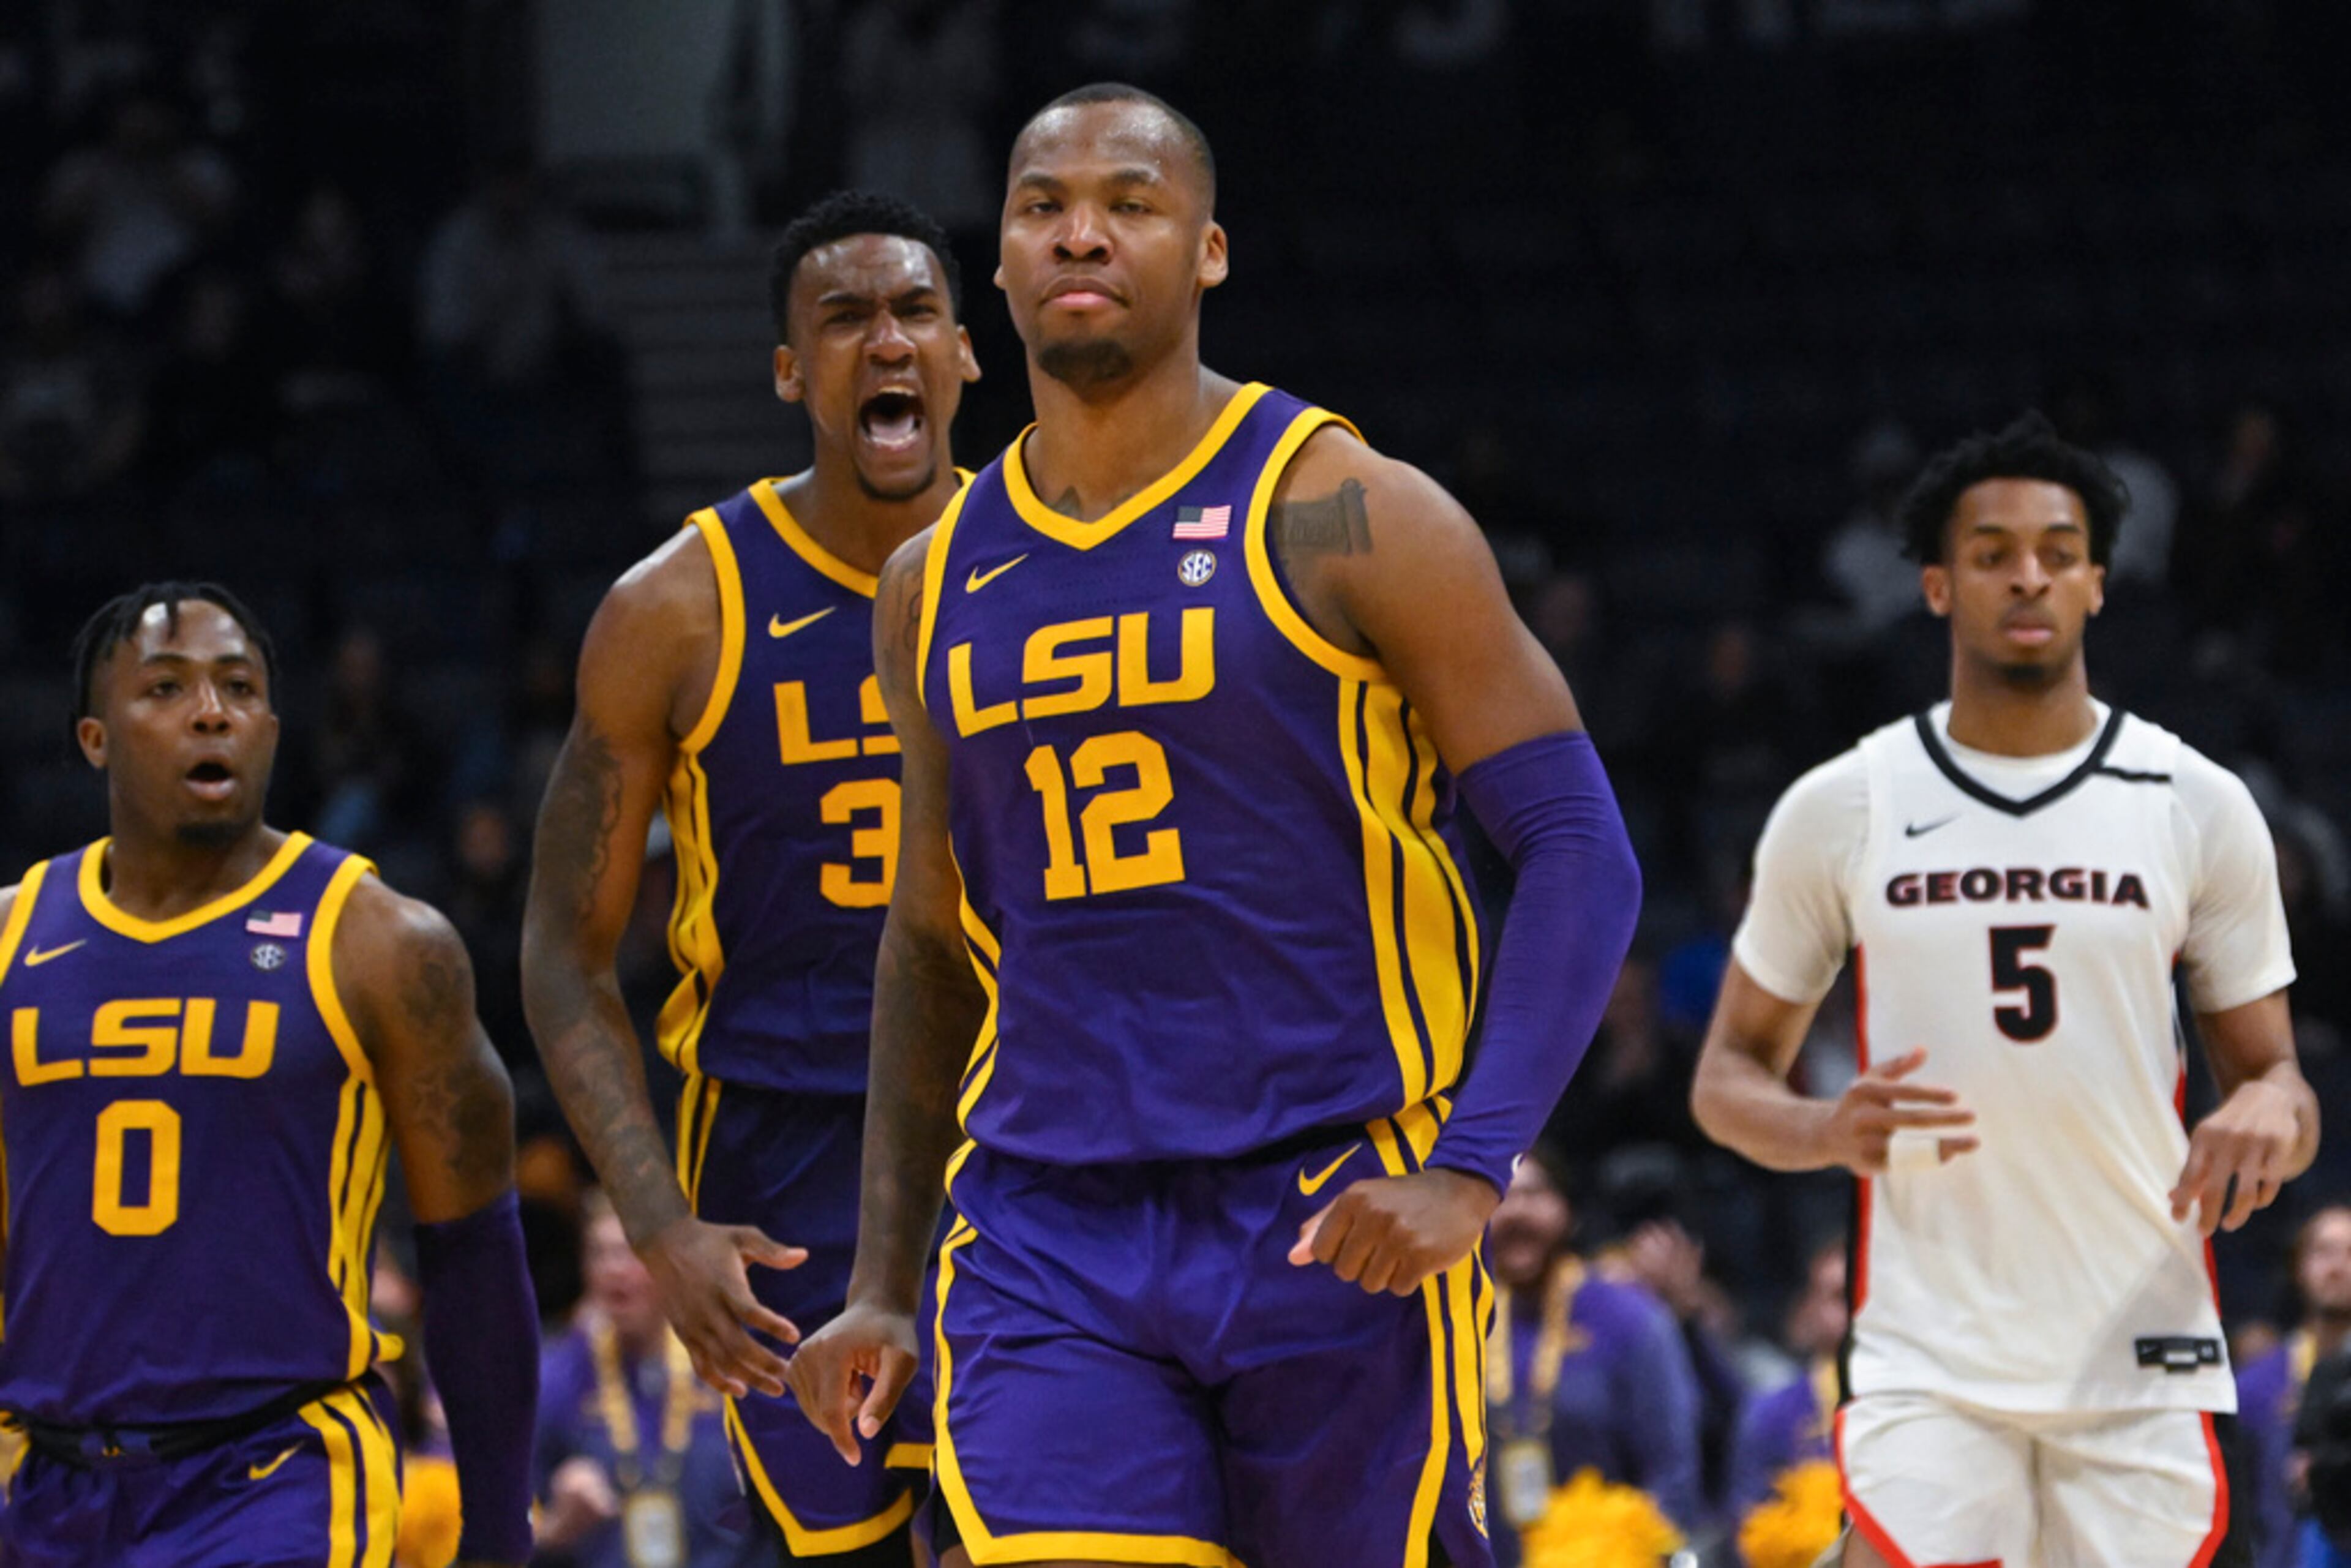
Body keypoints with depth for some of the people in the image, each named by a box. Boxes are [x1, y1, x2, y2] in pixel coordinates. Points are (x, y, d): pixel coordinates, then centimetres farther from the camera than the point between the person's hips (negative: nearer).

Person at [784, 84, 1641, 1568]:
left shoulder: (1347, 521, -4)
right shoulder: (940, 583, 13)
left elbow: (1582, 850, -7)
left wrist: (1469, 1168, -19)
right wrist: (882, 1284, 18)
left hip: (1333, 1223, -3)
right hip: (1050, 1238, 3)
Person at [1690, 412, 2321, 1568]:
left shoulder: (2198, 808, 5)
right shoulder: (1840, 812, 3)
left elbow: (2271, 1073, 10)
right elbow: (1729, 1078, 11)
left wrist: (2272, 1109, -16)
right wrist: (1824, 1132, -13)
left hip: (2141, 1359, 1)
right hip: (1927, 1368, -1)